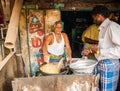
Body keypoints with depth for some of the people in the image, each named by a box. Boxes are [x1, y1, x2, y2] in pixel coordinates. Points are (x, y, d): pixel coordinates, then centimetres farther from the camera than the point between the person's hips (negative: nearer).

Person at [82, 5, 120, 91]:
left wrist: (99, 51, -18)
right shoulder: (103, 28, 11)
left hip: (109, 65, -8)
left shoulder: (112, 26, -16)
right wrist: (91, 50, 16)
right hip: (100, 64, 8)